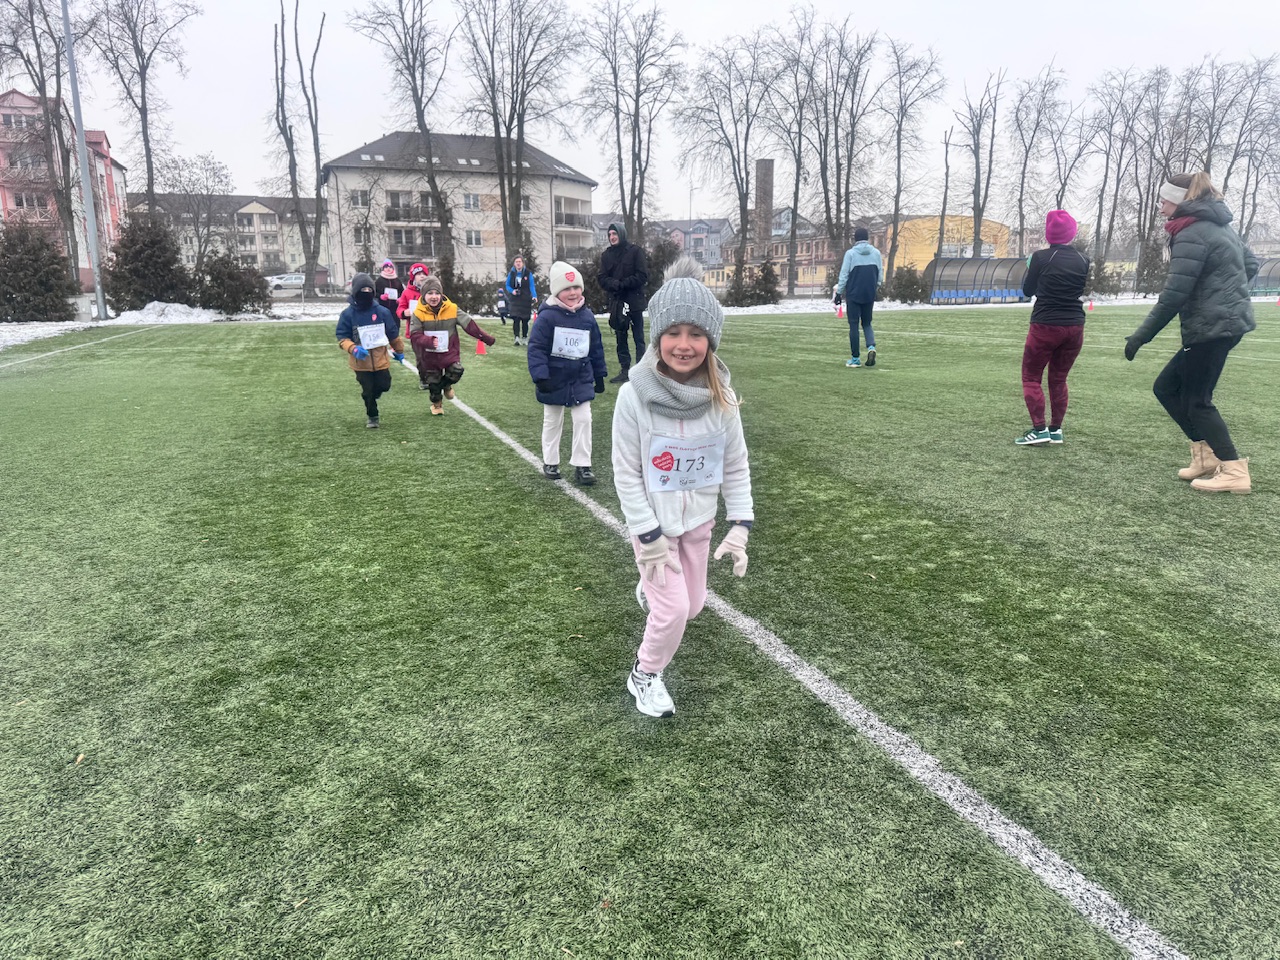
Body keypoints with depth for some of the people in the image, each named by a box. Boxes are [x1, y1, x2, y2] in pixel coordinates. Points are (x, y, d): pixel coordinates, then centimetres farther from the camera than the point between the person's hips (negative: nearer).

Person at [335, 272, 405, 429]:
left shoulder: (382, 312, -2)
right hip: (361, 362, -2)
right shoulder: (348, 314, -7)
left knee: (384, 386, 7)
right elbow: (342, 337, -5)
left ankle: (370, 398, 39)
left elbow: (393, 334, 9)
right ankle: (372, 417, 23)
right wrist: (353, 349, -24)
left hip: (381, 360, 2)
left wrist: (399, 351, 19)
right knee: (368, 391, 4)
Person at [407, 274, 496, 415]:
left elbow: (469, 324, -7)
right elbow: (415, 335, -18)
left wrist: (485, 337, -8)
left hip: (450, 352, 0)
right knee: (433, 381, 12)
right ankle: (436, 403, 40)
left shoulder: (451, 309, -10)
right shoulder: (418, 313, -14)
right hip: (429, 355, 0)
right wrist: (429, 341, -36)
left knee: (456, 371, -20)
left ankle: (446, 385, 16)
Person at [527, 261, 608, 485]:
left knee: (583, 420, 0)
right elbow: (536, 348, -17)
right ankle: (550, 462, 28)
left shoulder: (587, 316, 0)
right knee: (552, 422, 13)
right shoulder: (547, 316, -15)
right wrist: (540, 376, -23)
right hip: (554, 379, -3)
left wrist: (599, 375, 11)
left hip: (581, 379, 3)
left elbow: (596, 347, 9)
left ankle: (582, 465, 9)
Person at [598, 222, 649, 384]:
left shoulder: (635, 251, -2)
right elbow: (602, 279, 4)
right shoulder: (606, 255, 9)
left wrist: (622, 284, -14)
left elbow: (642, 276, -7)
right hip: (616, 302, 4)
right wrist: (614, 284, -16)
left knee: (639, 338, 0)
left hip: (634, 301, -4)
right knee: (620, 338, 8)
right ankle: (624, 370, 14)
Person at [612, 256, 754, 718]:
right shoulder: (635, 395, -23)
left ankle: (651, 588, 53)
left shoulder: (720, 397, -13)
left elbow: (736, 465, -2)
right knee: (673, 611, -6)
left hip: (699, 520, 4)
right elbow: (626, 473, -16)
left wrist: (740, 525, -7)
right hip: (652, 521, -4)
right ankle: (645, 675, 23)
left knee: (692, 605, 18)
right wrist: (650, 538, -15)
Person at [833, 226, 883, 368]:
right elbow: (880, 275, 7)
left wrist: (839, 293, -1)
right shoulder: (876, 253, 4)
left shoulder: (850, 253, -7)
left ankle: (855, 359, 3)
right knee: (866, 323, 16)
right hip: (870, 295, 3)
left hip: (853, 294, -3)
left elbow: (844, 275, -7)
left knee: (854, 325, 3)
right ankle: (871, 347, -11)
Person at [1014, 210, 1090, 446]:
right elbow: (1081, 291, 16)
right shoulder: (1082, 260, 4)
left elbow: (1027, 290, 1)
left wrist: (1029, 268, 17)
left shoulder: (1041, 258, -10)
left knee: (1031, 378, 4)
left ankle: (1040, 429, -6)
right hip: (1074, 327, 5)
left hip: (1046, 326, -5)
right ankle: (1056, 429, 16)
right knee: (1058, 379, 15)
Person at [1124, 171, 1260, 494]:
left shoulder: (1191, 235, -15)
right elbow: (1251, 264, 24)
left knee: (1196, 401, -1)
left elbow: (1173, 296, -21)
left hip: (1211, 327, -9)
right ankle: (1206, 455, 16)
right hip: (1228, 320, 9)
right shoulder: (1219, 226, 14)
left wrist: (1141, 335, -17)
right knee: (1166, 387, 13)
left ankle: (1234, 472, 3)